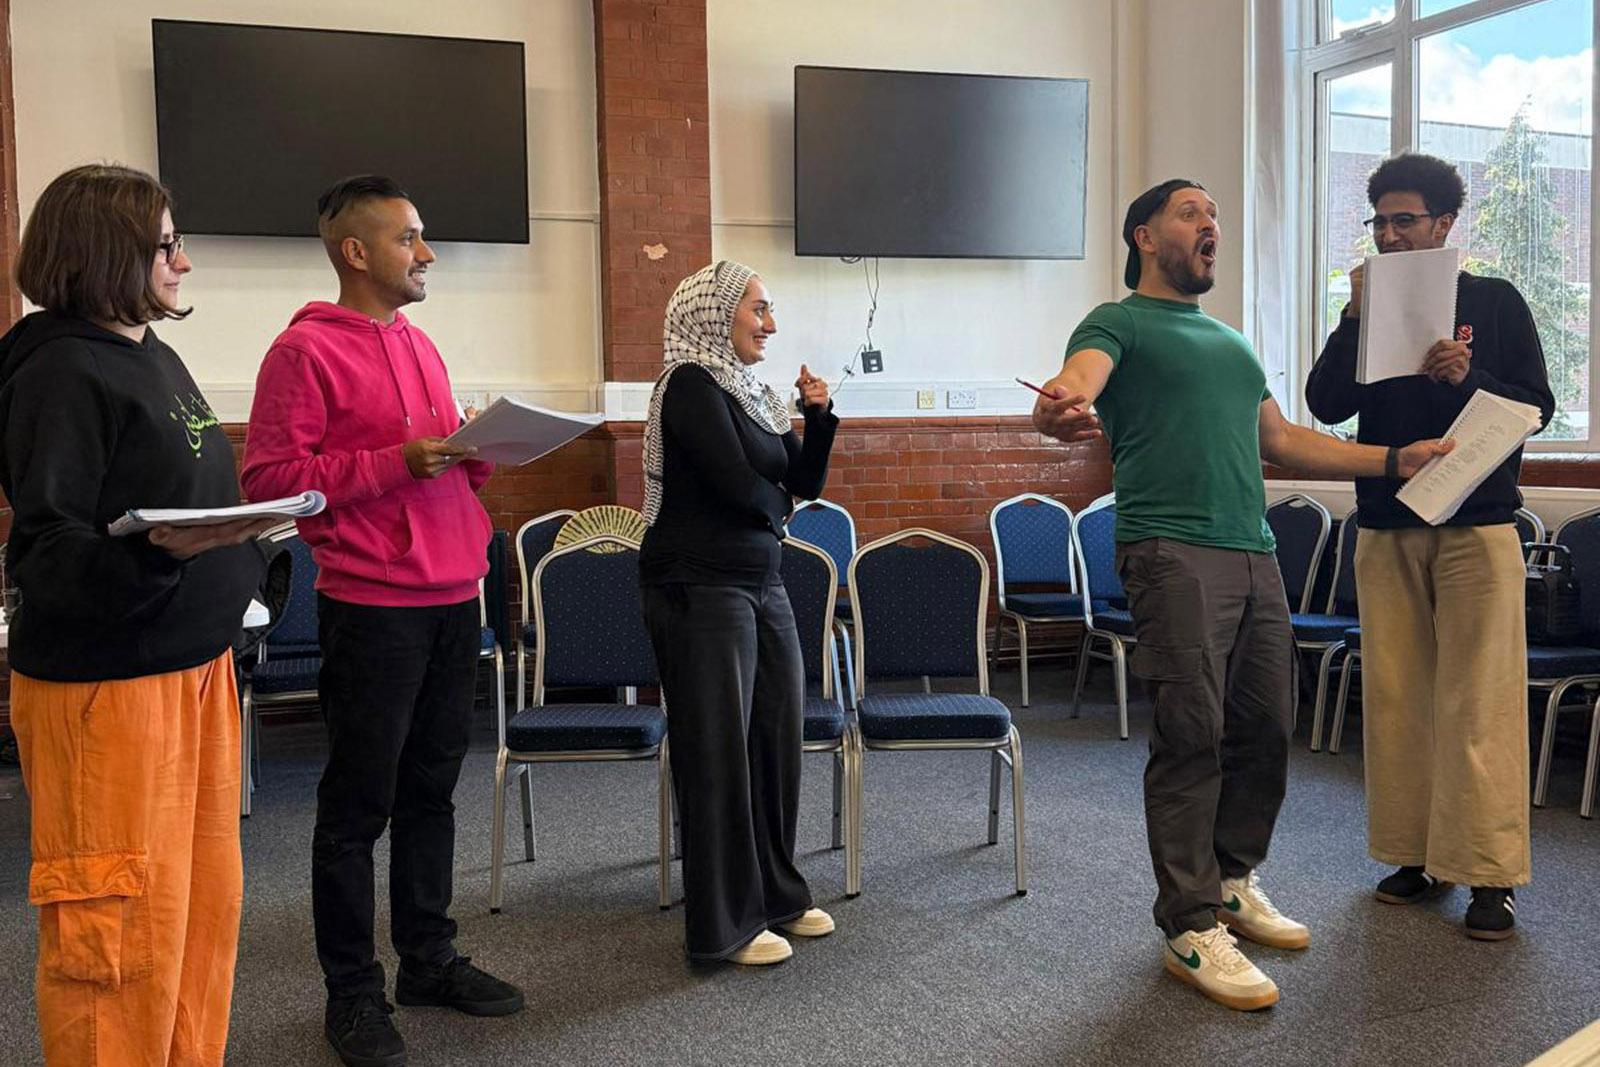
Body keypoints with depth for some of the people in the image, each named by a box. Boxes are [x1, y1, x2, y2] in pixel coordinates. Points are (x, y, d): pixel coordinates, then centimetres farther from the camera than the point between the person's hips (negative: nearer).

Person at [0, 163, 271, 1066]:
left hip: (199, 663, 9)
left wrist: (249, 552, 12)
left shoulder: (157, 357, 14)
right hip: (107, 683, -9)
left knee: (207, 904, 15)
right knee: (127, 926, 0)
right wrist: (155, 553, -34)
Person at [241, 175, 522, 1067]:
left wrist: (478, 452, 3)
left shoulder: (421, 346, 16)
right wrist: (396, 462, -19)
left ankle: (430, 960, 28)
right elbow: (270, 476, -13)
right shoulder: (307, 349, -7)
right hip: (371, 607, -7)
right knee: (359, 804, 4)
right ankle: (353, 992, 18)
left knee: (431, 790, 15)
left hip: (452, 600, 7)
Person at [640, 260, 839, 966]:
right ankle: (722, 927, 11)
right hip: (701, 586, -8)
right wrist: (778, 505, 2)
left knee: (777, 735, 11)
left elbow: (805, 483, 14)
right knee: (719, 750, -1)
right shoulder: (691, 385, -11)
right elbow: (738, 484, -18)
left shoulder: (752, 391, 14)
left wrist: (818, 417, 0)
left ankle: (775, 894, 27)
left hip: (761, 582, 8)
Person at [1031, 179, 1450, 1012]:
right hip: (1174, 552, -7)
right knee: (1191, 737, -8)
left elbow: (1282, 441, 30)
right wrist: (1062, 408, -43)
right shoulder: (1120, 323, 4)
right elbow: (1078, 379, -18)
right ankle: (1190, 927, 3)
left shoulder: (1230, 341, 28)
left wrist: (1394, 459, 25)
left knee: (1262, 730, 9)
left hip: (1255, 554, 8)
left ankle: (1231, 882, 28)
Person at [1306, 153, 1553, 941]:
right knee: (1394, 697, 5)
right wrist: (1356, 316, -10)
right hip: (1385, 529, 3)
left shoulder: (1494, 302, 5)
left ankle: (1490, 873, 3)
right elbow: (1327, 405, -1)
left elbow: (1537, 405, 0)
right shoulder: (1370, 307, 11)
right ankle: (1417, 855, 16)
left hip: (1476, 527, -3)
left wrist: (1469, 378, -17)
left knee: (1478, 703, -5)